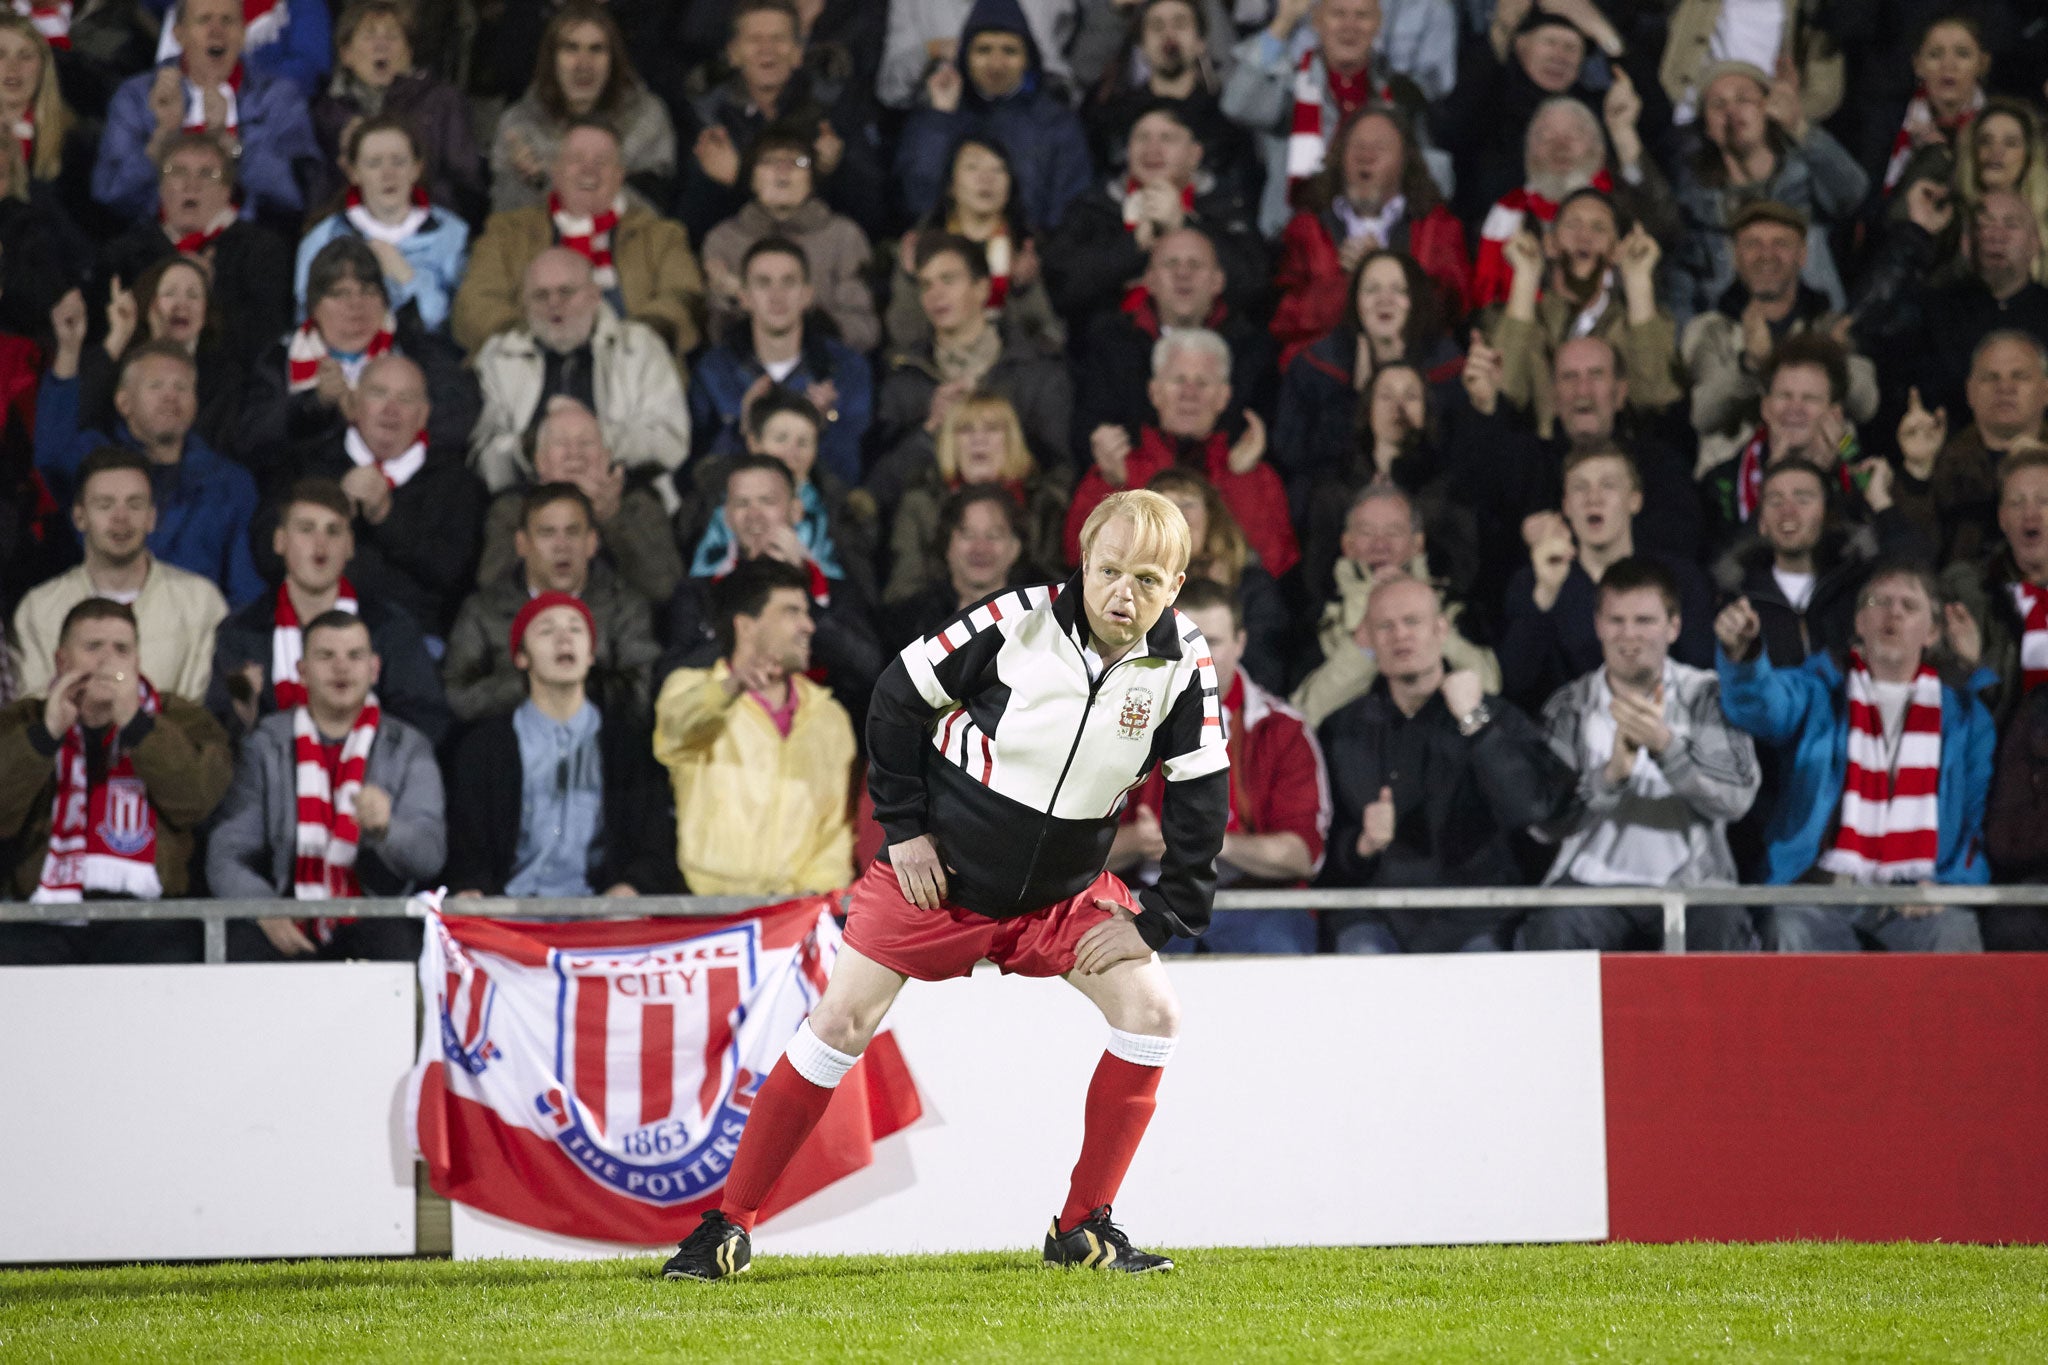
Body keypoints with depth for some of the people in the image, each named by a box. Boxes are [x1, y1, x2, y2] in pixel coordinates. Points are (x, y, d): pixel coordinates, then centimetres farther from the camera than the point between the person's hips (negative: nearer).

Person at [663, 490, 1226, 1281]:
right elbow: (901, 695, -9)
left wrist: (1157, 920, -7)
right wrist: (903, 826, -8)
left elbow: (1202, 800, -4)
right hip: (940, 870, -3)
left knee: (1151, 1011, -12)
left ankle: (1083, 1228, 0)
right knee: (841, 1022, -7)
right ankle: (730, 1223, 3)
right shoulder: (1021, 622, -21)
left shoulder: (1183, 666, -13)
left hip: (1061, 889, 3)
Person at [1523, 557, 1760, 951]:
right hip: (1591, 883, 0)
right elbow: (1543, 824, 0)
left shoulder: (1707, 696, 8)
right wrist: (1610, 775, -17)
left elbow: (1737, 798, -8)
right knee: (1551, 930, -33)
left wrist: (1665, 744, -23)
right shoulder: (1569, 706, 10)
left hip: (1691, 885, 0)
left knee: (1724, 933, -34)